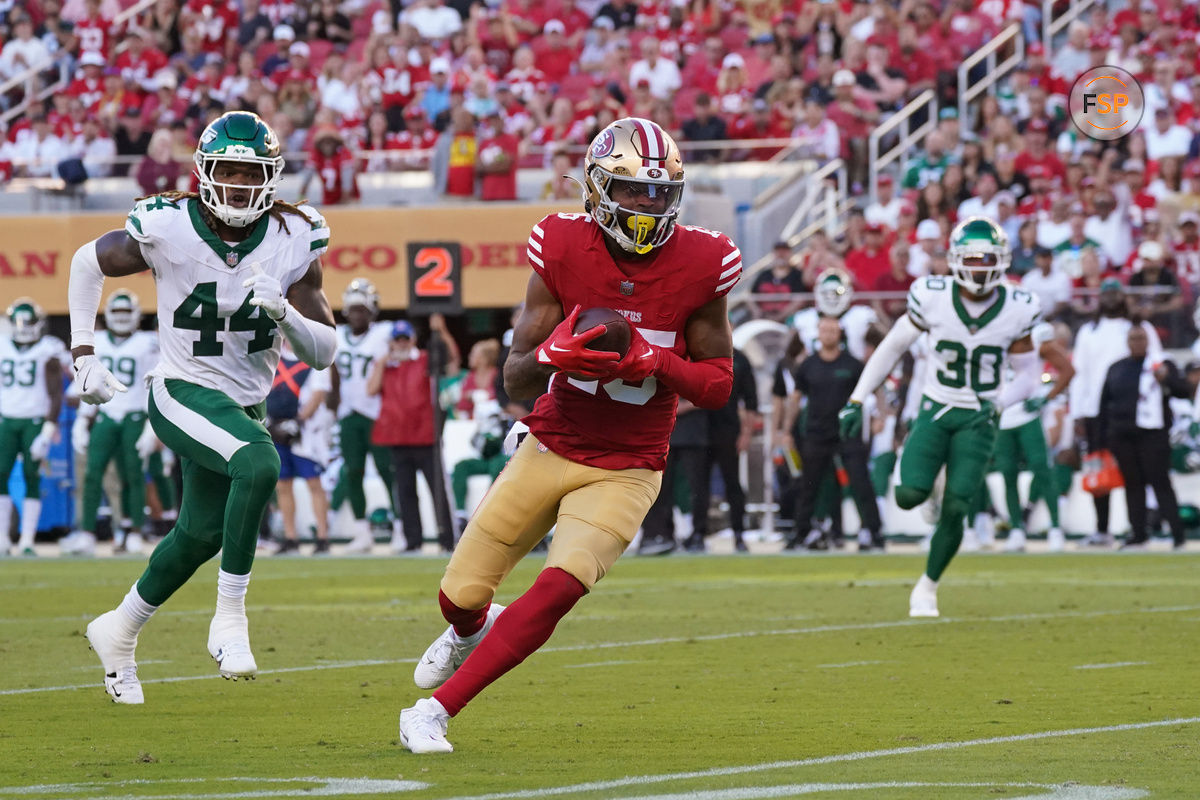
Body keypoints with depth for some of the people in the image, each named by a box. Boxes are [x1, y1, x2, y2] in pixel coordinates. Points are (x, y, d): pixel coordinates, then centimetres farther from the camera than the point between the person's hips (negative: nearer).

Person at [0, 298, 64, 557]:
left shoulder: (47, 352, -2)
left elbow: (56, 395, -3)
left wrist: (49, 430, -11)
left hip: (35, 421, -3)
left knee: (32, 480, -3)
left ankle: (27, 542, 0)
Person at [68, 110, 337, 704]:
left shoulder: (293, 242, -9)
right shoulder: (169, 229, -17)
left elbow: (324, 353, -7)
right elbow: (88, 263, 2)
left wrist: (285, 314, -27)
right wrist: (84, 358, -1)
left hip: (242, 406, 6)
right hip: (182, 395, -6)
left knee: (200, 536, 19)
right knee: (259, 464, -34)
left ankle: (118, 632, 44)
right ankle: (230, 619, -23)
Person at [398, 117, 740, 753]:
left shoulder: (699, 265, -12)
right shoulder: (562, 250, -12)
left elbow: (718, 386, -5)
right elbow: (516, 381, -9)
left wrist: (653, 363, -23)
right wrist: (555, 355, -32)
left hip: (625, 470, -1)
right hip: (550, 452, 2)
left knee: (559, 588, -23)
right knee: (460, 597, 6)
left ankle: (434, 711, -11)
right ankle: (474, 630, 46)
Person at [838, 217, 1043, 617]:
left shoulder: (1016, 311, -8)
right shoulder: (933, 299, -11)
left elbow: (1025, 377, 3)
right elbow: (892, 347, 2)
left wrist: (997, 403, -17)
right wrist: (856, 401, -1)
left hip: (978, 419, 0)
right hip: (935, 410, 0)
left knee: (955, 509, -12)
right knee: (909, 495, -20)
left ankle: (928, 585, 10)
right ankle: (931, 484, 19)